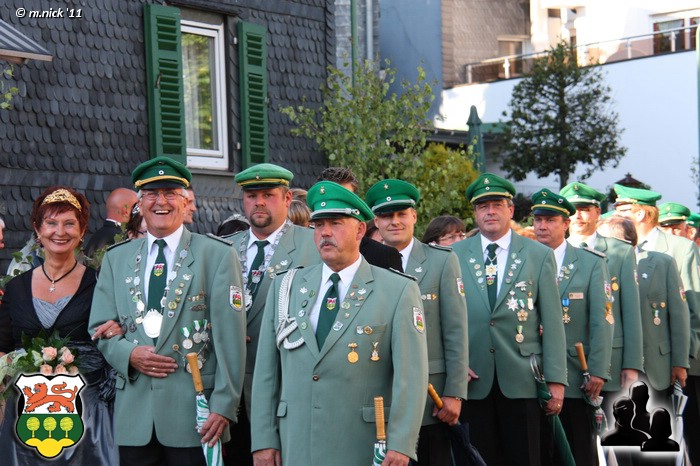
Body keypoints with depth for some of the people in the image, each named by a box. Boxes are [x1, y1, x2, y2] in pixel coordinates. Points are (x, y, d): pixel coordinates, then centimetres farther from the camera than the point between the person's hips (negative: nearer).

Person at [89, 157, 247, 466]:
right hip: (133, 415, 3)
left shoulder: (218, 255, 1)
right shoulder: (115, 258, 13)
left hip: (195, 413, -3)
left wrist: (224, 405, -11)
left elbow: (230, 336, -4)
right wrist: (128, 354, -7)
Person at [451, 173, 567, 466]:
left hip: (522, 382, -1)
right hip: (473, 380, 1)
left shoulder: (539, 255, 6)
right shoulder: (455, 256, 8)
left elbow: (552, 321, 2)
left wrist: (555, 380, -3)